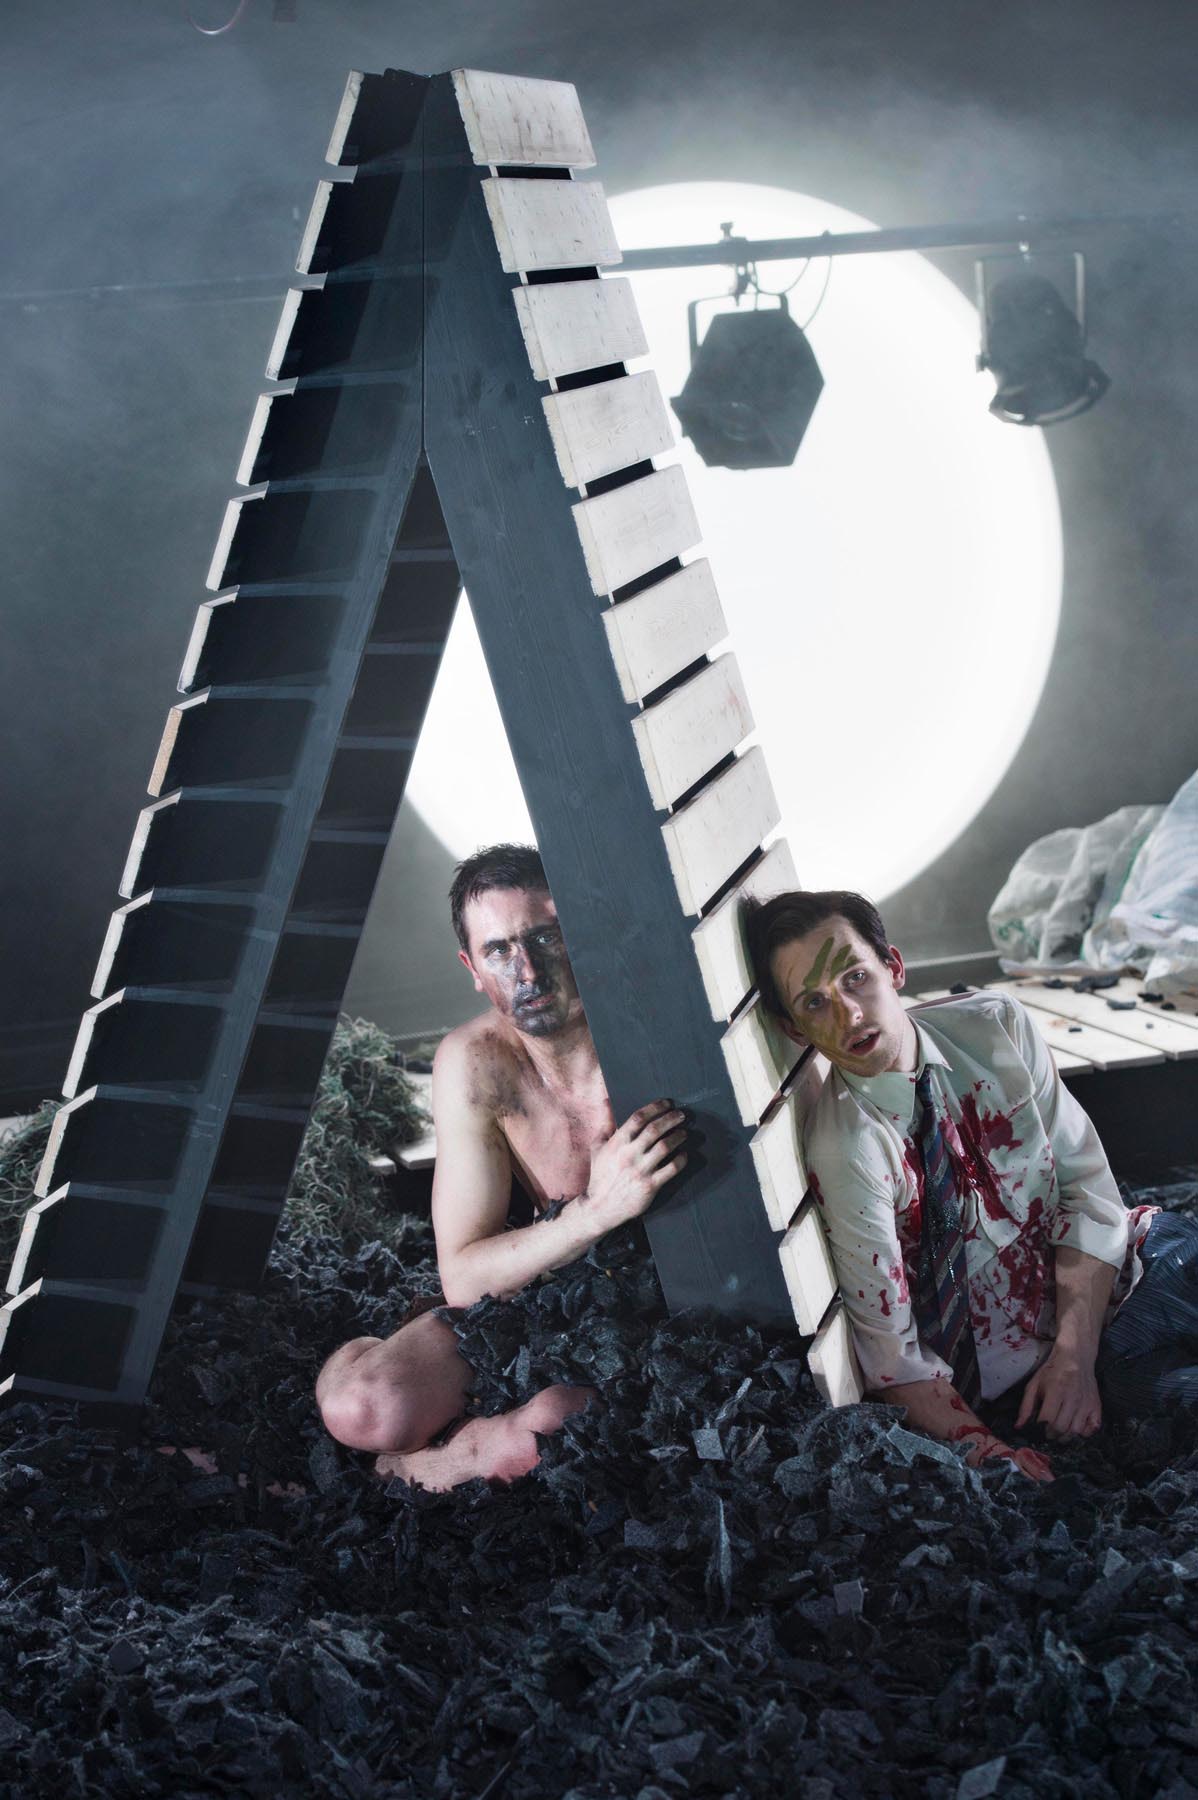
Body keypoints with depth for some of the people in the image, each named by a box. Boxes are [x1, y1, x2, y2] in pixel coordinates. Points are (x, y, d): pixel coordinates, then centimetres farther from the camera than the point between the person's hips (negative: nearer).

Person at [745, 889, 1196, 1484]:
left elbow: (1086, 1179, -5)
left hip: (1101, 1259, 5)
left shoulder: (994, 1026, -7)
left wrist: (1075, 1352, -17)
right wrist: (984, 1451, -33)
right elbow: (891, 1352, -17)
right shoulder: (845, 1149, -21)